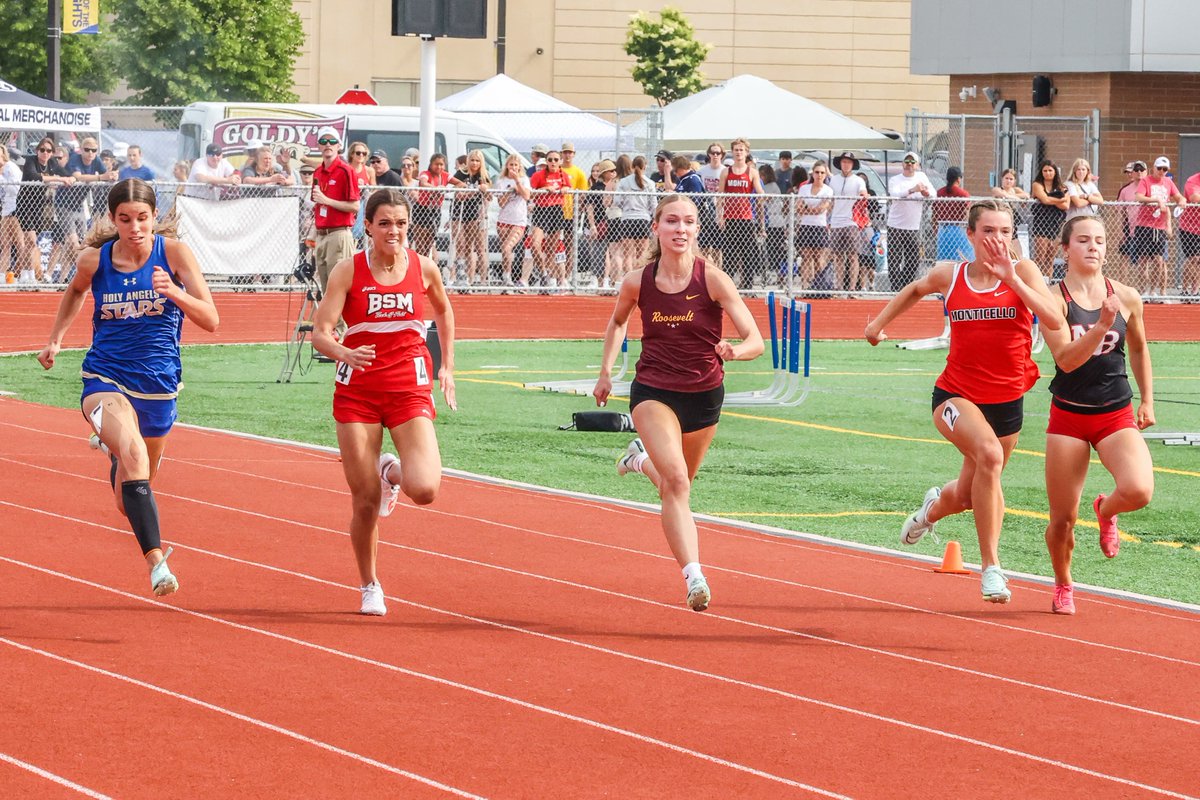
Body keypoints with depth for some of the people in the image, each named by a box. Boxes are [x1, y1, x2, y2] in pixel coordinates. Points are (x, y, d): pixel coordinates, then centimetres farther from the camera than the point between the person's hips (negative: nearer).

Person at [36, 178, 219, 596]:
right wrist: (55, 339, 13)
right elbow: (75, 291, 19)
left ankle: (112, 449, 57)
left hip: (157, 384, 2)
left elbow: (211, 320, -13)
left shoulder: (173, 252, -10)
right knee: (134, 454, -34)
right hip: (105, 377, -2)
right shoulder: (94, 259, -7)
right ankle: (155, 561, -40)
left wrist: (175, 293, -30)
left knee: (131, 502, 20)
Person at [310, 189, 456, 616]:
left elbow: (443, 311, 21)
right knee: (366, 502, -1)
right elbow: (320, 332, -12)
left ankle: (392, 471, 20)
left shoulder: (424, 268, 0)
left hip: (410, 389, 1)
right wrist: (343, 353, -33)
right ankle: (369, 587, 21)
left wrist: (447, 367, 18)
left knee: (424, 490, -17)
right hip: (358, 390, -1)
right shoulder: (349, 271, -7)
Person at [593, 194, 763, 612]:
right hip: (653, 391, -1)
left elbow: (756, 341, -17)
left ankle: (644, 459, 57)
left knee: (676, 483, 22)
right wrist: (605, 372, 10)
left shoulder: (712, 279, -15)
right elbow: (617, 321, 16)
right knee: (676, 482, -22)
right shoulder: (637, 282, -9)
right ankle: (694, 576, -27)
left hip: (704, 395, 1)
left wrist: (735, 351, -38)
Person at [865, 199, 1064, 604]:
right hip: (956, 395, -2)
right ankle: (990, 565, -24)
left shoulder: (1022, 272, -7)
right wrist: (879, 323, 25)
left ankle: (934, 506, 56)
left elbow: (1054, 320, -22)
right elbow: (916, 289, 22)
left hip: (1007, 399, 2)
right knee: (988, 453, -33)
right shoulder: (949, 276, -2)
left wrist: (1011, 278, -26)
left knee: (968, 495, 15)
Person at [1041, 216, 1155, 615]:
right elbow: (1066, 359, -20)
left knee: (1139, 491, -25)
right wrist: (1102, 326, -30)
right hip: (1068, 417, -1)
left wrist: (1147, 401, 16)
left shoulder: (1126, 297, 1)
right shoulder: (1055, 298, -8)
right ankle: (1063, 585, 33)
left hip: (1117, 416, 1)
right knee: (1062, 519, 2)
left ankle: (1106, 510, 13)